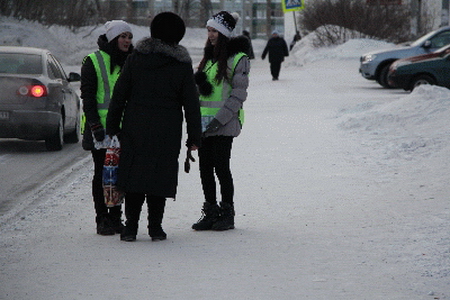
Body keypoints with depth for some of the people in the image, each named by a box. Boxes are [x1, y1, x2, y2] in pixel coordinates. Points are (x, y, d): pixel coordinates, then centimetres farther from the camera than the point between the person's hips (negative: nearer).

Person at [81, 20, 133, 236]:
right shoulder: (94, 61, -2)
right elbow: (87, 96, -6)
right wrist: (95, 126, -13)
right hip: (101, 127, -4)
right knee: (102, 173, 0)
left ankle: (116, 218, 14)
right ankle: (102, 220, 5)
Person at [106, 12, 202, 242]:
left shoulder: (135, 58, 1)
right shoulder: (182, 65, -1)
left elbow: (119, 94, 3)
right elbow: (191, 104, 0)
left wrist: (112, 127, 9)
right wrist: (194, 137, 6)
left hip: (135, 129, 1)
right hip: (167, 133, -1)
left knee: (134, 173, 6)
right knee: (160, 177, 6)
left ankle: (131, 226, 3)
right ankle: (155, 227, 6)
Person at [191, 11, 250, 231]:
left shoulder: (238, 59, -6)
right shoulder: (208, 57, 17)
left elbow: (238, 94, -10)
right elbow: (197, 88, 23)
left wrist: (219, 119, -15)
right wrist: (199, 83, -2)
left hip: (225, 123, -7)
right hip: (204, 122, 7)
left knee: (221, 166, -7)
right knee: (205, 167, 5)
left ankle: (227, 213, 4)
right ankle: (210, 211, 14)